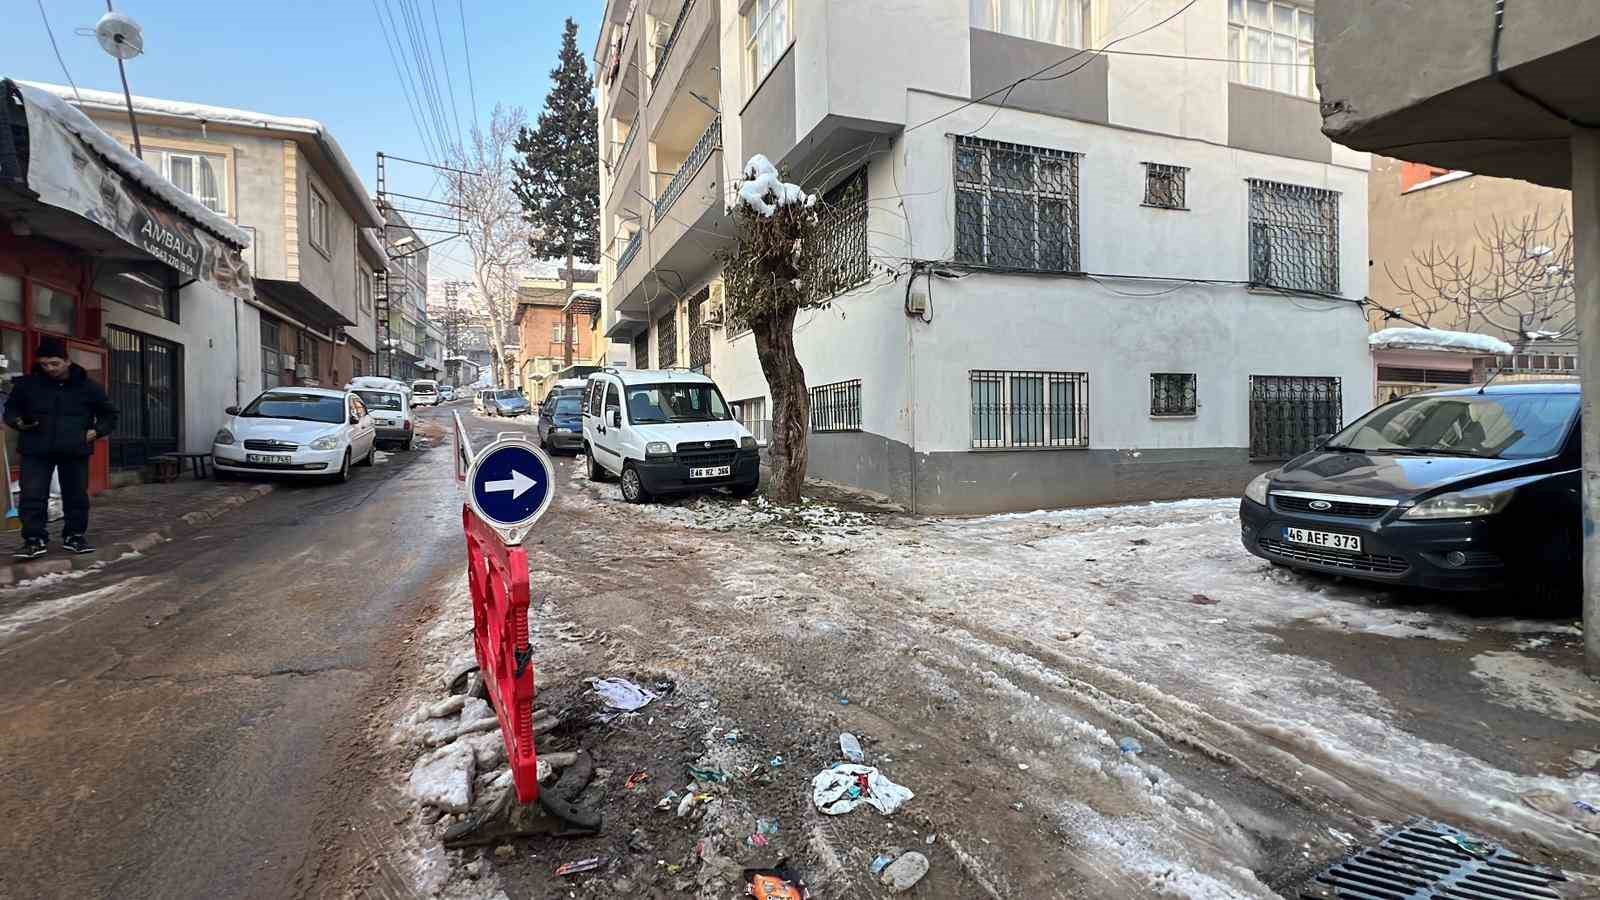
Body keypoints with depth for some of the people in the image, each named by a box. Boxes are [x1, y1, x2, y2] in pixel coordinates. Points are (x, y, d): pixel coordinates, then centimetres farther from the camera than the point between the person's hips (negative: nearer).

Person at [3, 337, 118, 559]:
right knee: (32, 497, -5)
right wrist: (18, 422, -4)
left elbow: (109, 414, 14)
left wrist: (96, 431, -3)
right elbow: (10, 409, 18)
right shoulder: (27, 384, 5)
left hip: (75, 451, 0)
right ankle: (35, 540, 2)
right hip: (36, 451, 0)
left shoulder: (87, 386, 3)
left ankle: (74, 536, 18)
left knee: (76, 496, 6)